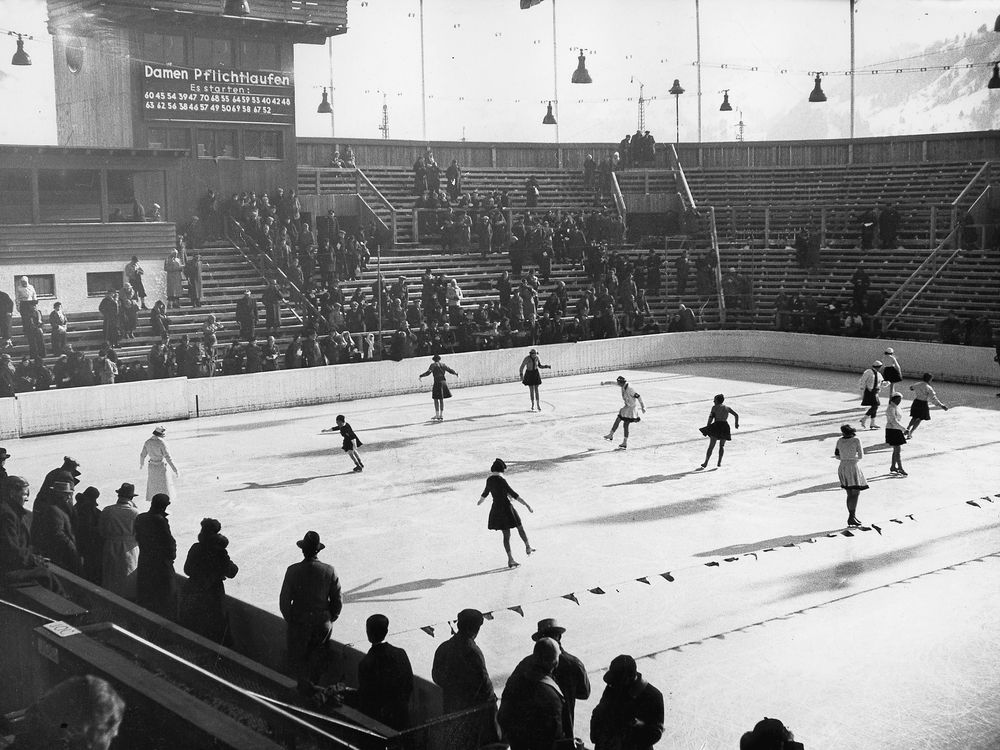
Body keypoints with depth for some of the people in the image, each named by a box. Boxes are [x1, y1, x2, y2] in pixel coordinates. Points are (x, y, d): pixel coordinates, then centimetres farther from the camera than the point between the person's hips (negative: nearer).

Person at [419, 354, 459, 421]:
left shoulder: (433, 365, -6)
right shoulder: (443, 364, 8)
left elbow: (428, 372, -15)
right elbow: (450, 370, 13)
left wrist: (421, 375, -2)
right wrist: (456, 374, 31)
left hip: (437, 383, -6)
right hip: (443, 382, 6)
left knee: (436, 400, -2)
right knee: (441, 399, 13)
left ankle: (437, 416, -6)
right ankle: (441, 415, 16)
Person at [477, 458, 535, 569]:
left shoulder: (489, 480, 3)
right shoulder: (501, 480, -19)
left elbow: (485, 492, 22)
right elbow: (514, 495, -22)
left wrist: (480, 501, 43)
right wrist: (527, 505, -21)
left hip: (496, 509, 7)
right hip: (506, 508, -7)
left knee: (506, 535, 10)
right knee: (520, 527, 16)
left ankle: (510, 559, 8)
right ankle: (528, 547, 31)